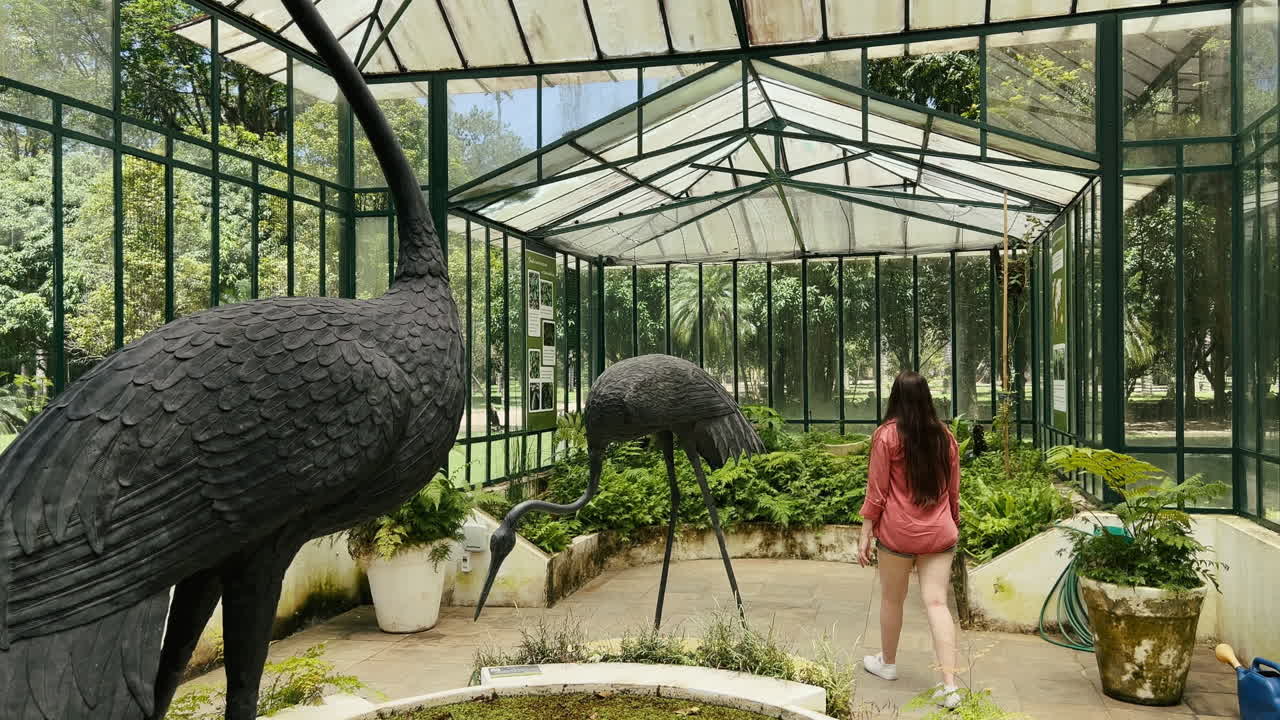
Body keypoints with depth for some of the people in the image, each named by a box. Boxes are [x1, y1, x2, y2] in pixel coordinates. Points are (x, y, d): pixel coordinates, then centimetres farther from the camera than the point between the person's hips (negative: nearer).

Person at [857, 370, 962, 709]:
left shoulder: (887, 434, -9)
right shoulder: (944, 436, 5)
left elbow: (876, 492, -8)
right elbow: (953, 491, 13)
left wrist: (865, 535, -2)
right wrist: (952, 524, 26)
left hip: (897, 532, -3)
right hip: (939, 534, 3)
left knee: (892, 599, 15)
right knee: (937, 603, 1)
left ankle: (887, 662, 34)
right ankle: (949, 684, -5)